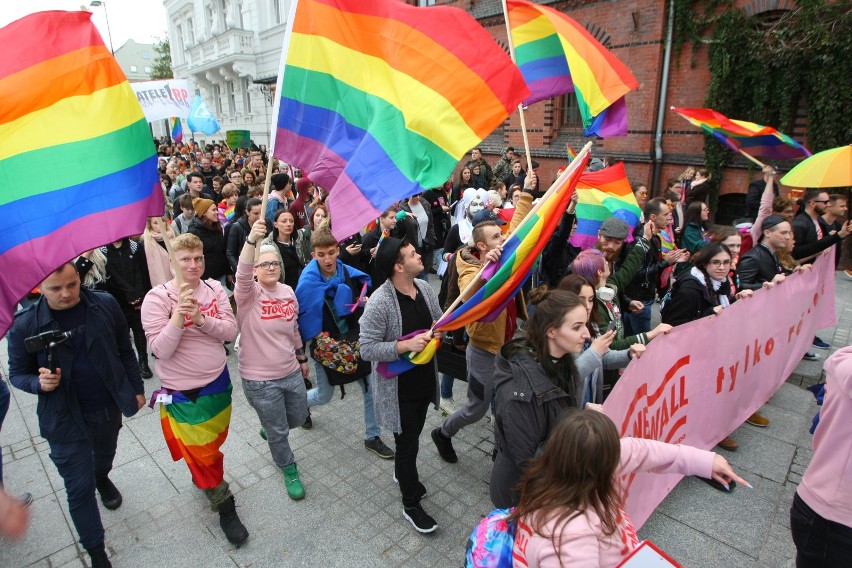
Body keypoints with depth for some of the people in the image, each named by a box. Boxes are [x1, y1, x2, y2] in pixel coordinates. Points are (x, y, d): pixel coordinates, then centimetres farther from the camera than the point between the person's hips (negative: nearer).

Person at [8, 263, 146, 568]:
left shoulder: (105, 305, -12)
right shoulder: (24, 324, -16)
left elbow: (125, 351, 0)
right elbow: (17, 373, -4)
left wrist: (136, 388, 6)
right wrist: (39, 382, -25)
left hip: (109, 407, 3)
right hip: (64, 417, -2)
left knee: (105, 454, 30)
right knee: (79, 488, 6)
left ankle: (102, 478, 65)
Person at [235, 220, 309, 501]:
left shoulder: (288, 291, 0)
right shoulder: (248, 294, -16)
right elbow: (242, 274, -39)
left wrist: (302, 358, 19)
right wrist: (252, 240, -54)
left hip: (291, 372, 5)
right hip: (260, 381, -5)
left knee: (299, 418, 23)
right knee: (278, 432, 11)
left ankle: (269, 428, 56)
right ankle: (289, 470, 39)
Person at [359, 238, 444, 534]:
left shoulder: (425, 288, -4)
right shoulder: (380, 302, -25)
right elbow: (367, 349, -23)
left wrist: (438, 333, -12)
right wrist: (405, 345, -31)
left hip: (425, 379, 7)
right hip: (398, 388, -6)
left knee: (412, 437, 26)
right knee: (407, 443, 9)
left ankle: (403, 474, 54)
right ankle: (411, 505, 31)